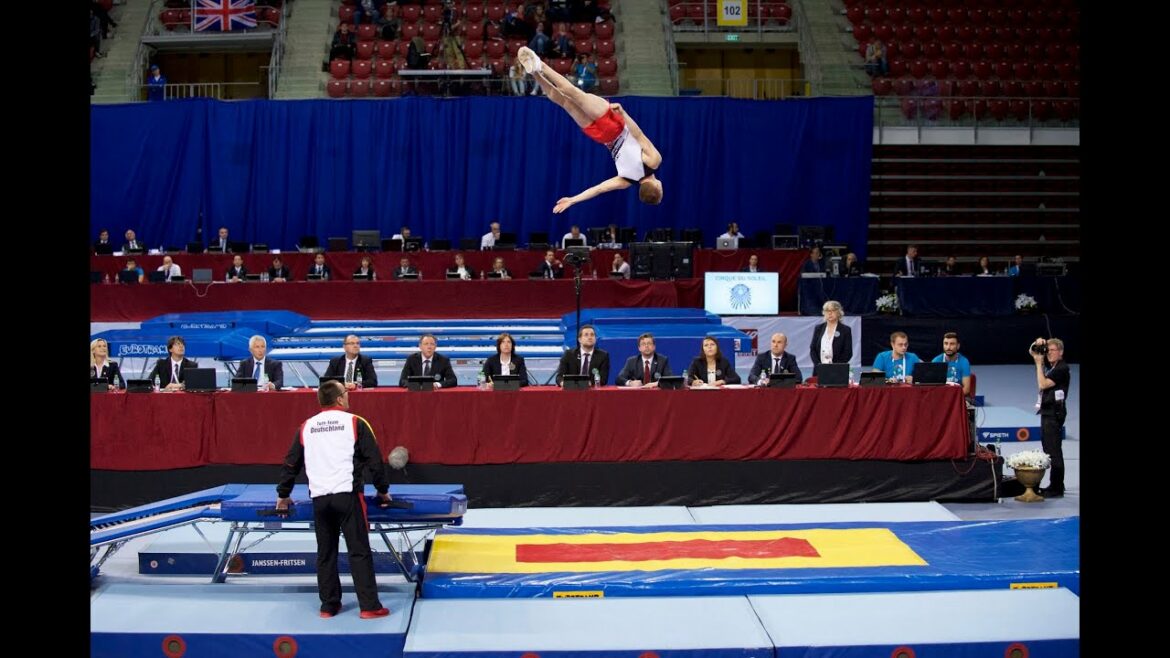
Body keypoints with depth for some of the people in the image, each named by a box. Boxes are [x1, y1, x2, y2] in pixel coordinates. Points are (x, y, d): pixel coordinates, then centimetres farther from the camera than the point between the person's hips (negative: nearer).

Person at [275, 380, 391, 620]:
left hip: (319, 498, 4)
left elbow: (291, 463, 18)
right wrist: (383, 490, 15)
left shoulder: (306, 427, 13)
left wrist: (283, 494, 31)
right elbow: (374, 460, 2)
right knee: (359, 551, -1)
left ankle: (329, 605, 17)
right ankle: (369, 606, -3)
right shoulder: (355, 423, 1)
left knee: (325, 553, 13)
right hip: (348, 494, -4)